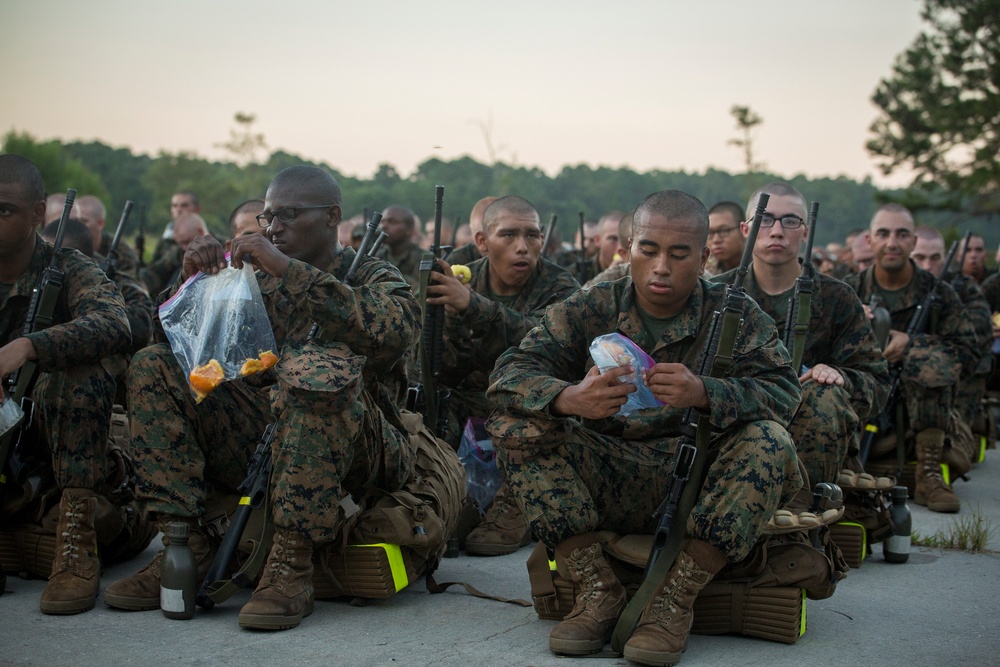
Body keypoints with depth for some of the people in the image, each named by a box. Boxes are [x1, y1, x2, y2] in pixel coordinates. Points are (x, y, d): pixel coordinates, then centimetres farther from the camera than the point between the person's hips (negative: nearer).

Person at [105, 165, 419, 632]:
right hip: (260, 440, 5)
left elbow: (394, 331, -20)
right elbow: (178, 337, 17)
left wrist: (289, 270, -22)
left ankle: (292, 563, -33)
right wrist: (194, 279, -2)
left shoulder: (374, 278, 6)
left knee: (316, 368, -35)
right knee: (154, 365, -5)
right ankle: (183, 545, -14)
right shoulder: (262, 283, 20)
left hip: (356, 449, -5)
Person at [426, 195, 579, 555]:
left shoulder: (559, 286, -9)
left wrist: (472, 304, -44)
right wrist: (451, 316, -28)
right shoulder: (461, 279, -2)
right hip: (472, 410, 2)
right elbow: (449, 373, -8)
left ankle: (516, 505, -22)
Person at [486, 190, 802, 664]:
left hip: (701, 487, -1)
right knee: (514, 427, -18)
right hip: (607, 480, 1)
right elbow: (509, 375, -8)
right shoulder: (589, 310, 3)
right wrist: (569, 398, -32)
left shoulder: (734, 316, 2)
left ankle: (676, 597, -24)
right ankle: (597, 588, -19)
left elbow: (782, 391, -13)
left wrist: (704, 393, -34)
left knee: (770, 443, -28)